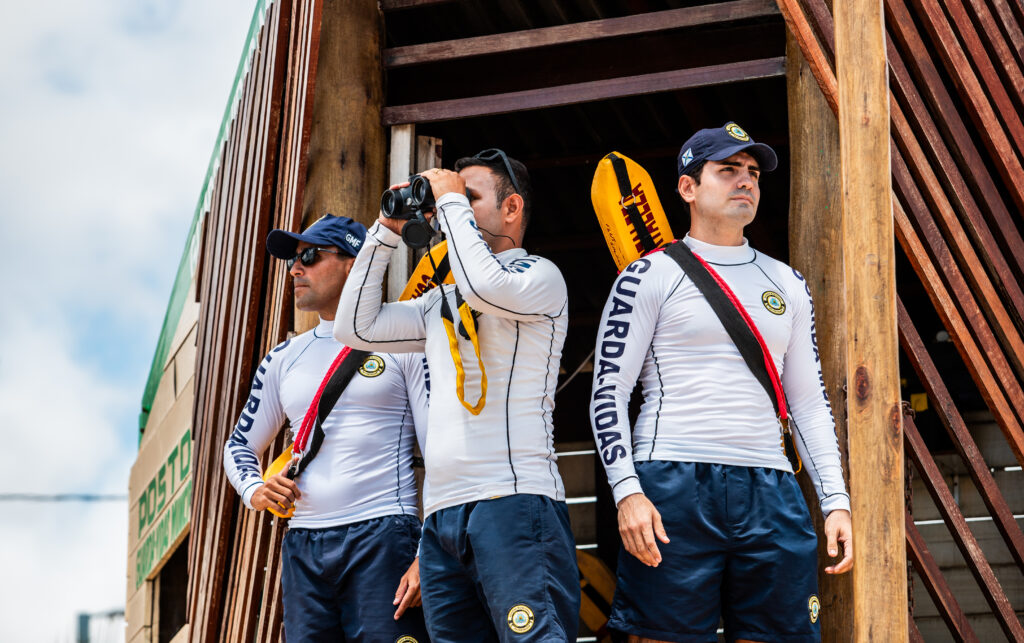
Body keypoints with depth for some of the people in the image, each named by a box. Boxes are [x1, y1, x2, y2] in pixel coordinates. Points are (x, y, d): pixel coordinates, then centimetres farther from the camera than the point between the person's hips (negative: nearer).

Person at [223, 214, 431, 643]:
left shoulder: (401, 342, 3)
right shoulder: (283, 359, 19)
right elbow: (240, 444, 27)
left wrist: (429, 556, -11)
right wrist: (254, 490, 2)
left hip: (382, 539, -5)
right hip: (302, 546, 5)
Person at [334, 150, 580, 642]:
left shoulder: (539, 275, 4)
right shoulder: (439, 303, 26)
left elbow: (484, 286, -17)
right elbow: (356, 327, 23)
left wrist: (452, 200, -3)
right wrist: (387, 230, 20)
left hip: (513, 501, -7)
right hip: (441, 514, 7)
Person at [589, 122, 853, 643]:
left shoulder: (786, 284, 19)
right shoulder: (651, 277, 5)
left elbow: (810, 402, 20)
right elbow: (608, 392, 0)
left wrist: (836, 500, 10)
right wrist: (627, 492, -13)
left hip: (770, 490, 4)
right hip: (673, 484, -4)